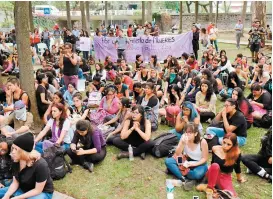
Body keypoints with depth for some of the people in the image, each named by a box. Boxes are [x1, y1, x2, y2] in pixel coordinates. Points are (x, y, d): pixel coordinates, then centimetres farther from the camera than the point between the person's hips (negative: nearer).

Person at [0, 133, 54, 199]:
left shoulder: (40, 165, -30)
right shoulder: (16, 161, -9)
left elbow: (37, 190, -22)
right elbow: (15, 182, -2)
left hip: (43, 193, -6)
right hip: (23, 189, 7)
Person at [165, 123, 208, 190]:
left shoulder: (202, 142, -21)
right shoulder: (184, 138, -13)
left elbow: (205, 158, -12)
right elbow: (177, 154, -14)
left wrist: (194, 164, -27)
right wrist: (183, 143, -30)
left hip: (199, 164, -4)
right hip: (186, 161, 4)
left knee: (198, 174, -39)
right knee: (168, 161, -19)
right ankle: (186, 179, -29)